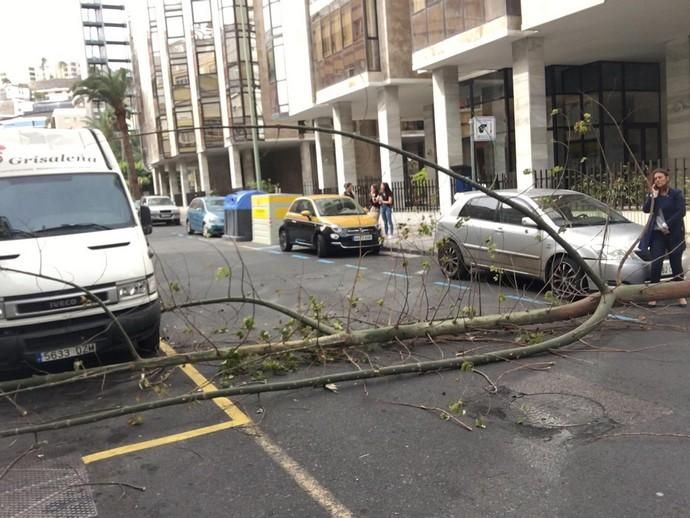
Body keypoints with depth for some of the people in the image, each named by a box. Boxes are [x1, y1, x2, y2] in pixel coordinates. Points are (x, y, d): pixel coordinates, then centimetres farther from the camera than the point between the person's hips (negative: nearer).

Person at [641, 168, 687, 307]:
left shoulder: (676, 193, -1)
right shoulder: (653, 195, 9)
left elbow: (681, 212, -10)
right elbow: (646, 209, -4)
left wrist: (667, 225, -16)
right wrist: (653, 195, -12)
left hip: (674, 234, -2)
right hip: (657, 234, 2)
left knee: (676, 264, 3)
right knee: (655, 264, -5)